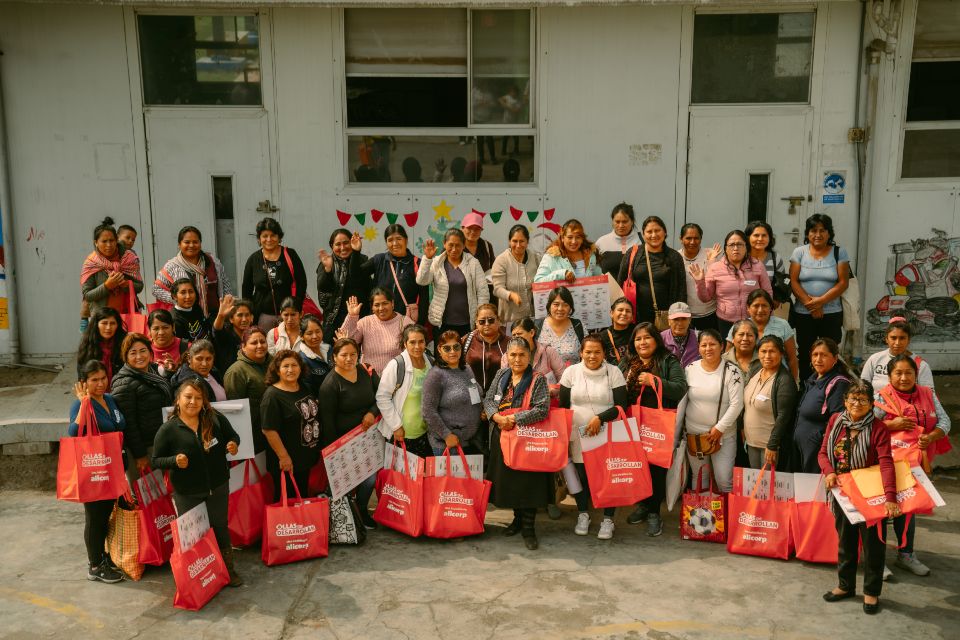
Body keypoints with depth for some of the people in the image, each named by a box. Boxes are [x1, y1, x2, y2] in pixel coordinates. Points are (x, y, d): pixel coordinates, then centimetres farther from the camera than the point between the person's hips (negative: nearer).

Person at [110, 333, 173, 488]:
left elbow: (169, 401, 26)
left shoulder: (156, 373, 10)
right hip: (142, 448, -8)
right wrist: (139, 455, -17)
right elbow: (128, 422, -18)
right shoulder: (125, 384, -15)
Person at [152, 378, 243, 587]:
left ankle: (228, 569, 31)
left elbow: (233, 436, 7)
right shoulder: (168, 429, -11)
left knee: (220, 528, 16)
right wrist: (174, 461, -25)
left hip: (218, 487, 2)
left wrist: (233, 445, -16)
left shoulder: (215, 419, -7)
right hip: (187, 493, -2)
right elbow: (155, 460, -6)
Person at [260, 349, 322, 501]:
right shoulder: (272, 396, -18)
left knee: (303, 497, 19)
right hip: (287, 462, -8)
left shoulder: (304, 388, 6)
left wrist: (318, 449, 19)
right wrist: (283, 457, -22)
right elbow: (269, 430, -22)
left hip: (307, 457, 8)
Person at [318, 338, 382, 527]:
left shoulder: (367, 372, 3)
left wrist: (372, 412, -9)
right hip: (344, 439, -4)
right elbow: (327, 420, -10)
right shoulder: (330, 384, -11)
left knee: (370, 477, 6)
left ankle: (362, 511, 31)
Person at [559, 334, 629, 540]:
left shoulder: (614, 372, -5)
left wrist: (599, 418, -21)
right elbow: (563, 405, 6)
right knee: (581, 475, 11)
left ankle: (608, 519, 19)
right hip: (578, 435, 2)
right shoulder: (571, 372, 0)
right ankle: (583, 515, 31)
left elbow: (621, 405, -9)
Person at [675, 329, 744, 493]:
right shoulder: (690, 369, 0)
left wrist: (719, 428, -15)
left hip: (723, 435, -3)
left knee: (724, 481, -1)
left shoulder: (732, 371, -8)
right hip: (693, 434, 3)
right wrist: (675, 433, 3)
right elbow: (681, 402, 4)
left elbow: (736, 404, -12)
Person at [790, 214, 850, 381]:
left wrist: (820, 301, -14)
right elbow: (794, 281, -2)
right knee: (805, 355, 6)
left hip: (832, 313, -1)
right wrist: (810, 304, -13)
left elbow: (843, 282, -3)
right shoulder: (799, 252, 6)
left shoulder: (839, 252, 4)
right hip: (803, 314, 1)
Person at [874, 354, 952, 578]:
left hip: (918, 462, 5)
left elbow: (944, 421, 3)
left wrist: (931, 437, -15)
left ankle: (906, 555, 31)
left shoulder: (928, 395, 7)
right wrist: (892, 425, -24)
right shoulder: (882, 398, -8)